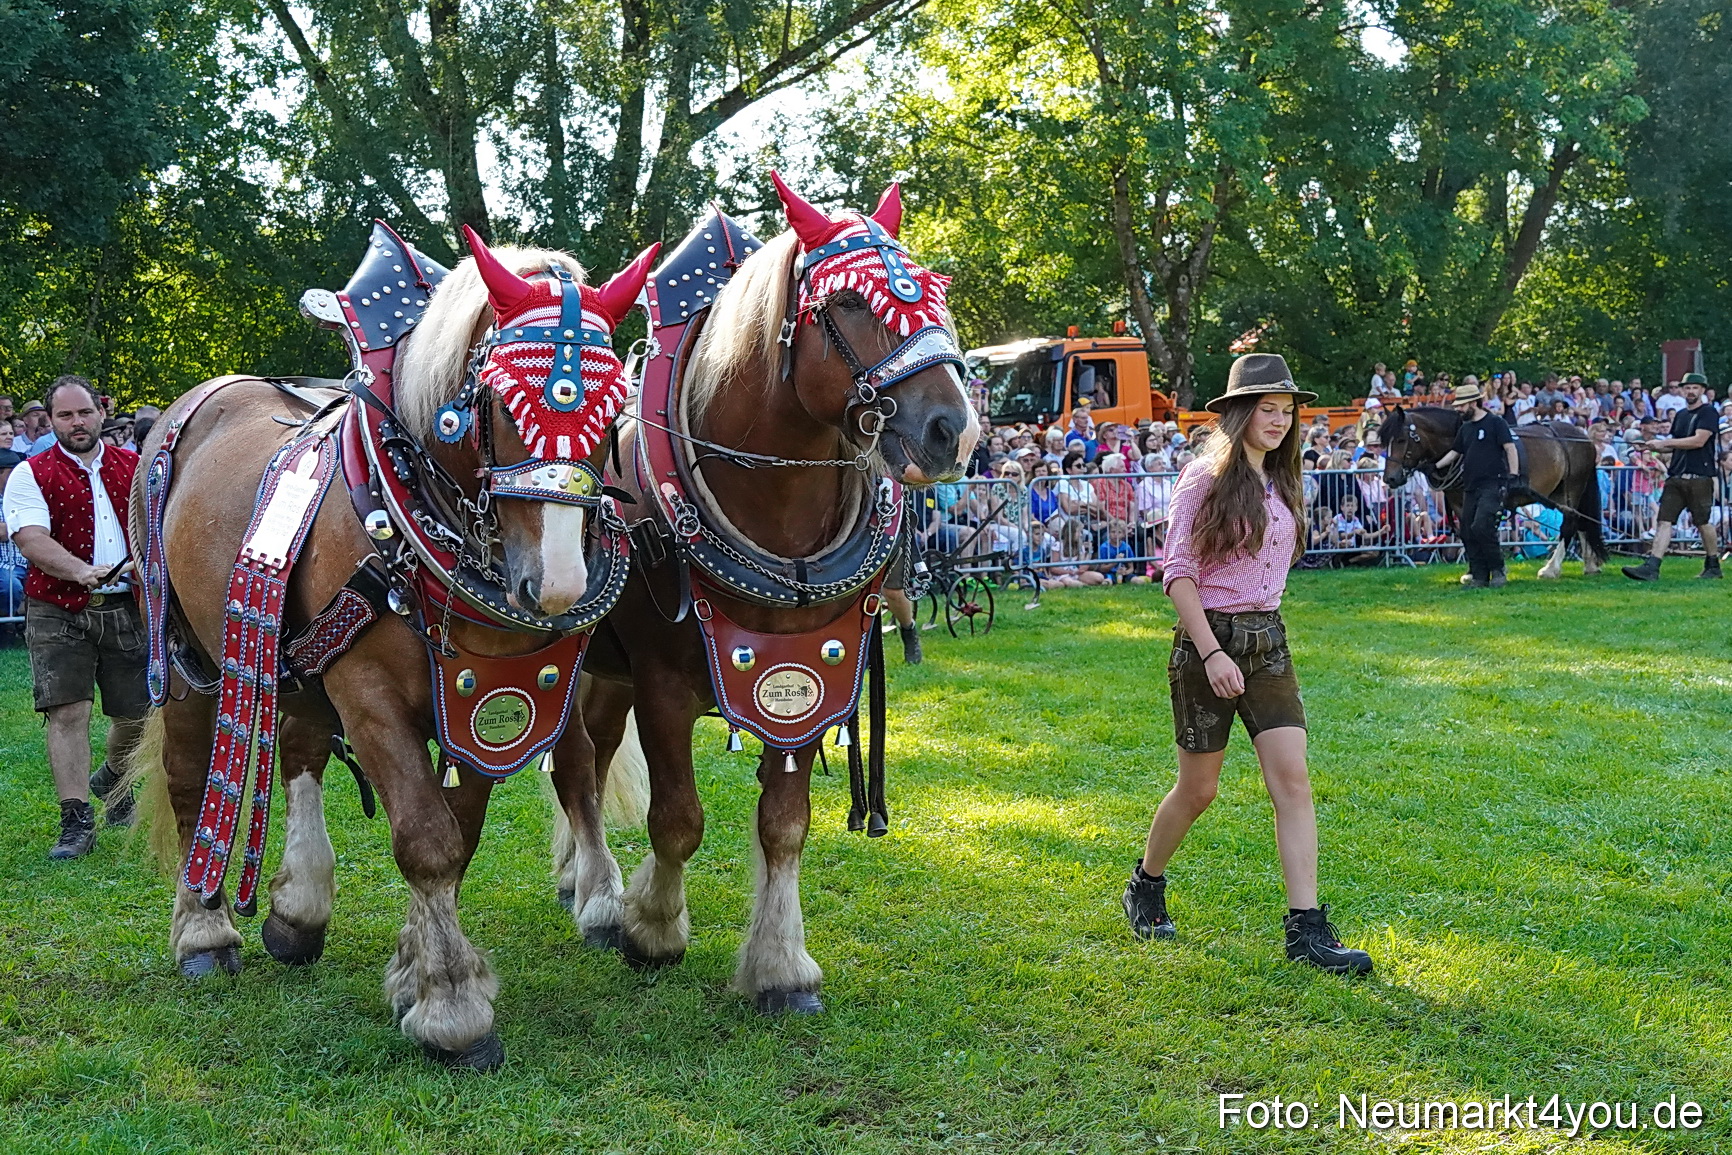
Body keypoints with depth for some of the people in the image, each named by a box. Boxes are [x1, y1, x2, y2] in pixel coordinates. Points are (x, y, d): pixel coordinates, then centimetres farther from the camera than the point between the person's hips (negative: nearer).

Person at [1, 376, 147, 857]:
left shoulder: (134, 466, 10)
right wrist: (80, 572, -31)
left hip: (127, 607, 3)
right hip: (58, 614, -3)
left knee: (138, 715, 8)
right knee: (68, 712, -10)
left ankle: (112, 781, 38)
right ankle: (76, 821, -4)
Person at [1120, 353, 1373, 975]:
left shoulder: (1279, 483, 11)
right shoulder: (1207, 478, -9)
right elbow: (1178, 571, -13)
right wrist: (1212, 653, -20)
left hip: (1267, 641, 6)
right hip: (1207, 641, -6)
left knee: (1293, 781, -7)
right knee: (1198, 789, 5)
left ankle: (1306, 928, -7)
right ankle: (1145, 886, 31)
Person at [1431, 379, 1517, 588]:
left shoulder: (1495, 422, -5)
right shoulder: (1465, 428, 16)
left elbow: (1510, 448, -9)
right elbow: (1454, 453, 22)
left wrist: (1513, 474, -17)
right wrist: (1435, 467, 11)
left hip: (1493, 484, -8)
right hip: (1470, 486, 8)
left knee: (1481, 527, -20)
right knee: (1468, 533, 5)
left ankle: (1498, 571, -6)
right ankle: (1479, 577, 12)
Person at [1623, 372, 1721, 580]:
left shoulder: (1708, 413, -5)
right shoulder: (1680, 415, 18)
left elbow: (1699, 440, -16)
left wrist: (1664, 442, -14)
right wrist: (1655, 447, 6)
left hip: (1700, 477, -6)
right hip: (1676, 477, 6)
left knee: (1703, 522, 3)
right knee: (1664, 521, -4)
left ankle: (1713, 567, 19)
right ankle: (1651, 567, -12)